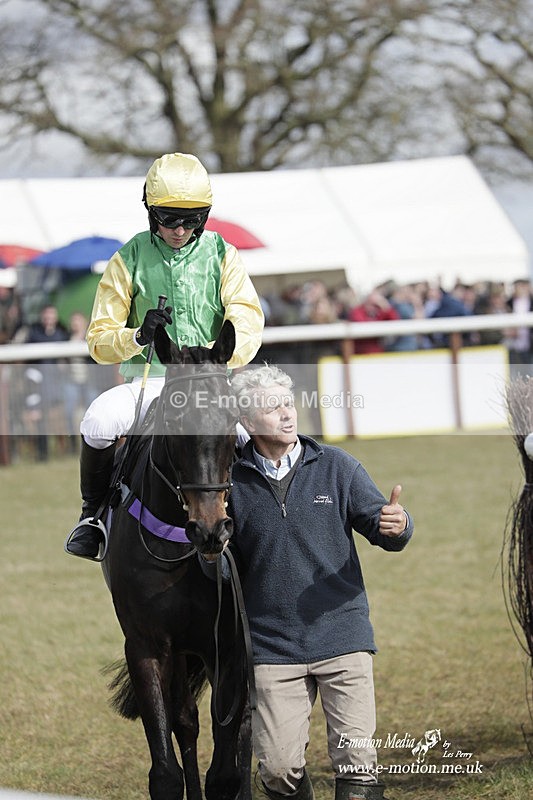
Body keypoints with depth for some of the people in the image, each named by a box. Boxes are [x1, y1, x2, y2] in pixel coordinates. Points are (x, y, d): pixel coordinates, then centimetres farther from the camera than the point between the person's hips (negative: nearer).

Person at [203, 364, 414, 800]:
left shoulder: (336, 466, 2)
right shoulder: (233, 481, 2)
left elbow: (379, 525, 0)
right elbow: (221, 571, 6)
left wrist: (397, 526, -24)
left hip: (342, 637, 0)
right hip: (273, 646, 0)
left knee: (357, 758, -7)